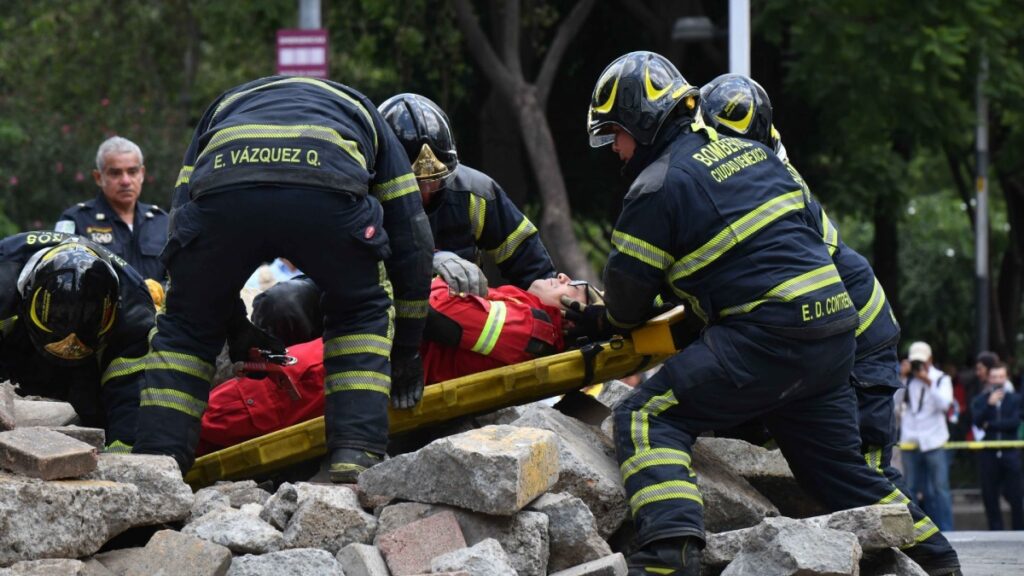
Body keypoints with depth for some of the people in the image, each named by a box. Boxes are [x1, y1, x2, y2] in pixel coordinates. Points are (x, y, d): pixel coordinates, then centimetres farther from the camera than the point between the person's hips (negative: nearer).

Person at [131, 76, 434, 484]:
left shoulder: (225, 106, 46)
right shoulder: (362, 114, 43)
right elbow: (411, 243, 40)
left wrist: (235, 328, 46)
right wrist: (406, 350, 48)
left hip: (221, 187, 1)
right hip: (328, 192, -1)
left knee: (186, 328, 24)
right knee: (362, 314, 27)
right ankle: (357, 454, 12)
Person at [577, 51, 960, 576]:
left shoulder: (658, 187, -7)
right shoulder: (749, 152, 17)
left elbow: (628, 299, -2)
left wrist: (602, 321, 24)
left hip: (769, 336, -8)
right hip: (834, 333, 8)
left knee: (647, 419, -9)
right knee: (842, 470, 22)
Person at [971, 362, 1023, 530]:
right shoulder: (980, 400, 8)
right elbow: (977, 421, -8)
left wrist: (990, 425, -7)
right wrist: (989, 404, -22)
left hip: (1010, 453, -1)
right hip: (988, 454, 1)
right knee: (990, 499, 2)